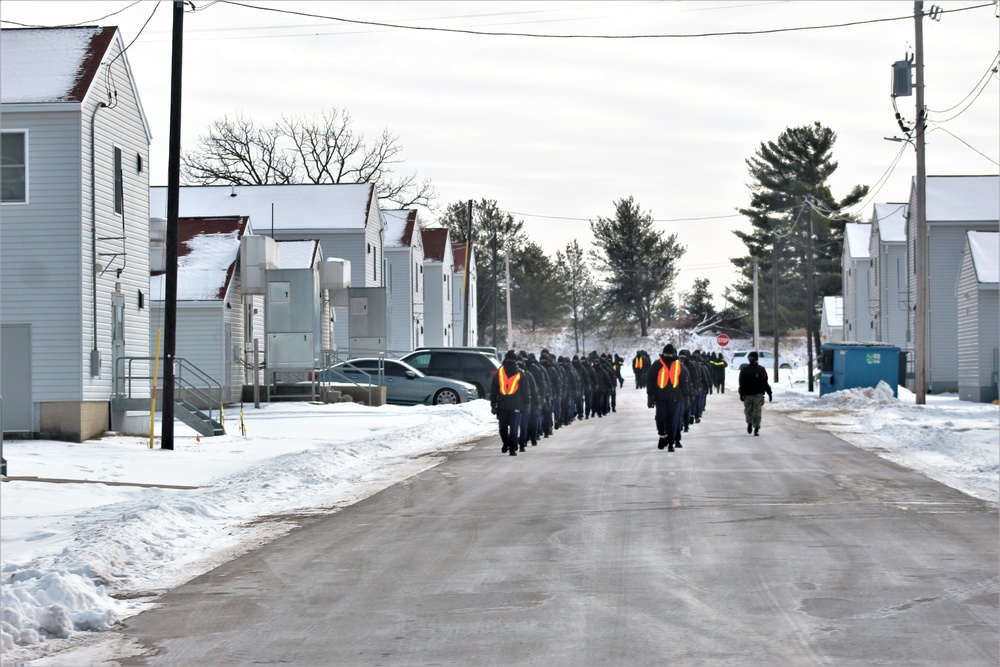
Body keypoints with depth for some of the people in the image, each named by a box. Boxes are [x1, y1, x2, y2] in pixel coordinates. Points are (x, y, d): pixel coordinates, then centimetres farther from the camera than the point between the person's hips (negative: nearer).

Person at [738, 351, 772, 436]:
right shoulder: (744, 370, 4)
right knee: (748, 411, 6)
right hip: (747, 394, 1)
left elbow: (765, 383, 8)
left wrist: (769, 393, 7)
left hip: (758, 395, -1)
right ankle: (750, 423, 32)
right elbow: (741, 383, 3)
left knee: (757, 412, -6)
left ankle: (756, 429, 0)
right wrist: (741, 394, -3)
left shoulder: (761, 370, 6)